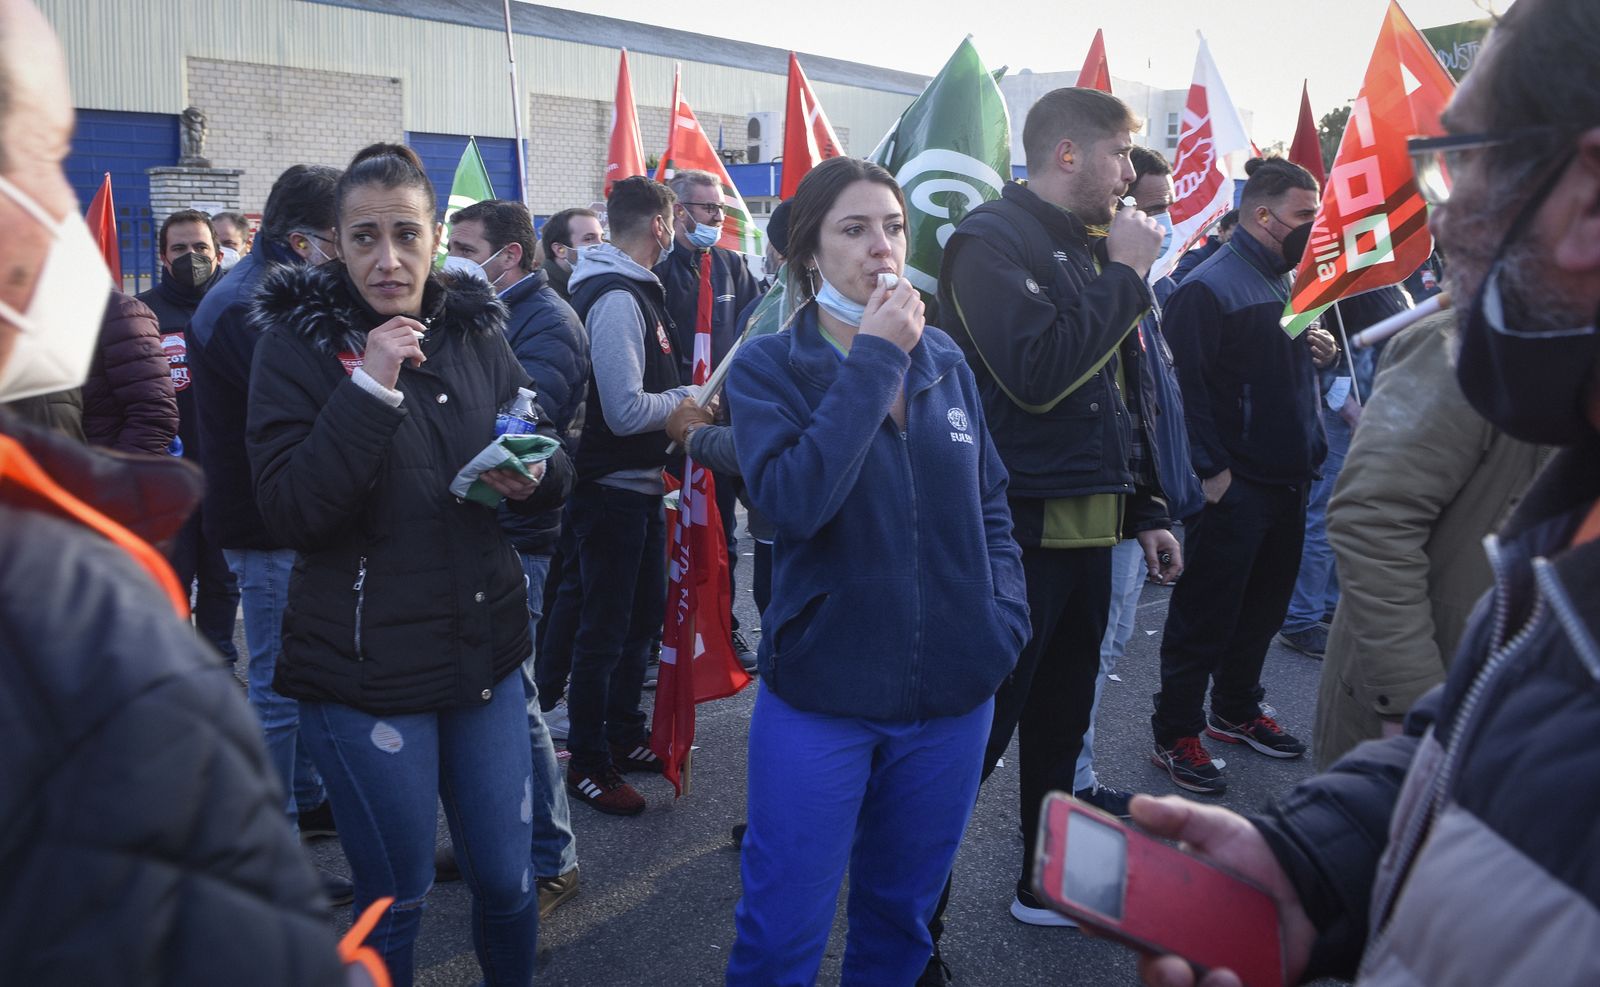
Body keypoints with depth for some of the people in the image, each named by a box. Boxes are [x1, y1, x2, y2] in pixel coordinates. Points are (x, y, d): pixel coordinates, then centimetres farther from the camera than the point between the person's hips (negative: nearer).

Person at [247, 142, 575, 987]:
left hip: (485, 652, 4)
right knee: (393, 902, 9)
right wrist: (370, 387, -25)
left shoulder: (475, 327, 4)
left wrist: (535, 475, -11)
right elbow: (289, 512, -17)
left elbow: (550, 462, 12)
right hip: (365, 671, -3)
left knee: (506, 883, 14)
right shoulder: (297, 339, -7)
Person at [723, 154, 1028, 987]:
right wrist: (873, 362, -21)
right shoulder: (767, 367, -7)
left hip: (952, 696, 4)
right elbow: (793, 499, -25)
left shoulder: (945, 362, 4)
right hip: (819, 698, -3)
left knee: (901, 918, 20)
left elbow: (990, 506, 13)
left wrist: (1004, 615, 0)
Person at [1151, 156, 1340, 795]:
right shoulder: (1209, 286, -15)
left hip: (1289, 479, 9)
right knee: (1205, 615, 0)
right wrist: (1212, 470, -22)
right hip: (1234, 485, -9)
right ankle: (1175, 735, 12)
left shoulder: (1289, 281, 14)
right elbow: (1187, 382, -21)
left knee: (1264, 607, 19)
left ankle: (1237, 711, 36)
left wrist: (1321, 352, 4)